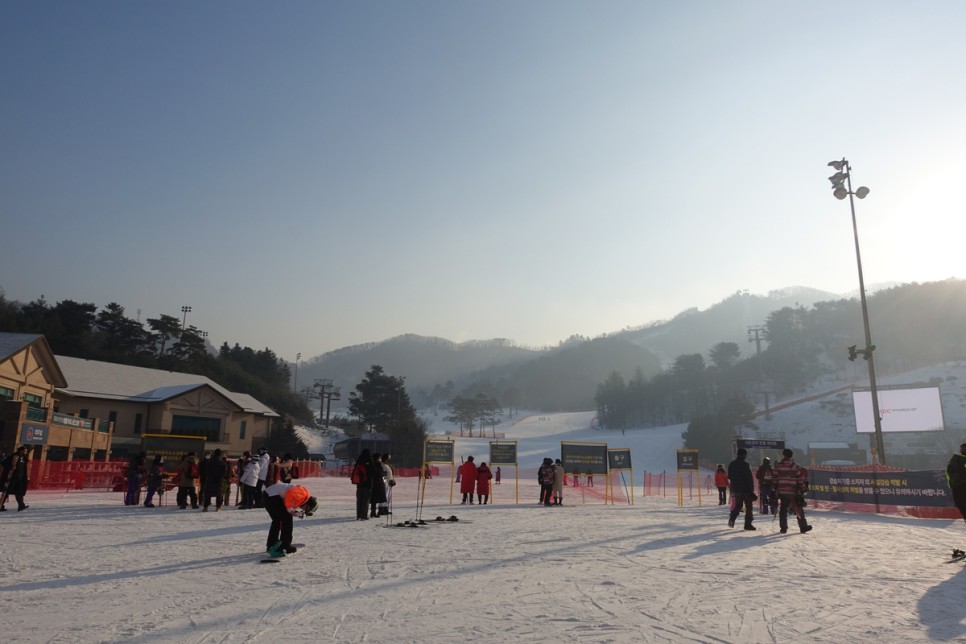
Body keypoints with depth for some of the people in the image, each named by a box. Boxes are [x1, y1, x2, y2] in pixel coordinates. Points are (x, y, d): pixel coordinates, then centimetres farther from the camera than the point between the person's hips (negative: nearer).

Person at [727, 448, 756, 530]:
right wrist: (751, 489, -10)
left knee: (738, 505, 15)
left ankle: (731, 519, -3)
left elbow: (729, 477, 14)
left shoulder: (731, 464, 7)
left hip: (735, 489, 6)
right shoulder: (745, 464, -13)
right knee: (748, 506, 4)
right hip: (745, 489, -6)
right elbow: (749, 478, -14)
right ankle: (748, 524, 3)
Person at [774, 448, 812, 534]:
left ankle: (783, 528, 4)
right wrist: (802, 490, 1)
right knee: (799, 510, 9)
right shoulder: (796, 466, -3)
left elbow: (775, 479, 4)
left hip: (782, 491, 2)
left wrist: (775, 490, 10)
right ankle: (803, 527, 13)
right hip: (793, 492, -2)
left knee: (783, 509, 5)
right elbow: (800, 479, -5)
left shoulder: (778, 466, 2)